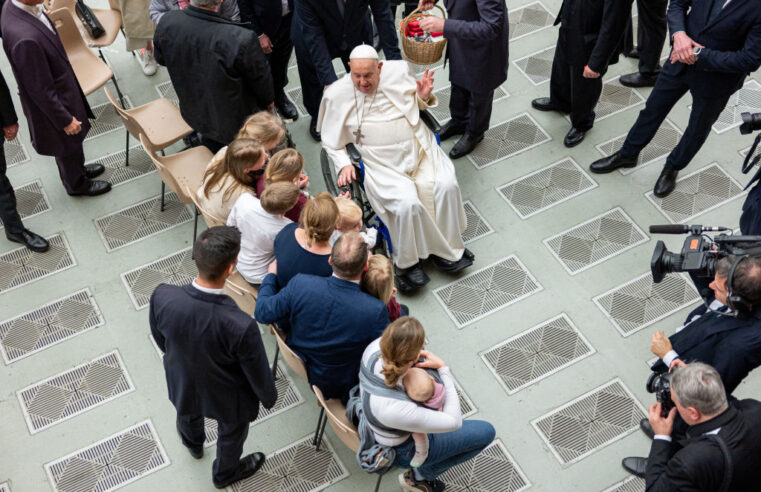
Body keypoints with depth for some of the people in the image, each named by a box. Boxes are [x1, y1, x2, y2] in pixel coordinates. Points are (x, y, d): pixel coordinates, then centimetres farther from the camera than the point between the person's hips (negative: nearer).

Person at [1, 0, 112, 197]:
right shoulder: (25, 39, -42)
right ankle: (77, 184, 48)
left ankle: (77, 169, 58)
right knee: (68, 145, 21)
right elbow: (40, 90, -29)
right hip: (51, 105, -7)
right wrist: (65, 120, -17)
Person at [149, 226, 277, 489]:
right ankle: (224, 473, 64)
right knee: (231, 434, 32)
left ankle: (193, 445, 73)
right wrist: (269, 398, 0)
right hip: (227, 398, -3)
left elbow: (159, 338, -9)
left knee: (187, 414, 39)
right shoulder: (241, 326, -44)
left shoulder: (162, 297, -33)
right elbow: (258, 374, -23)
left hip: (182, 383, 4)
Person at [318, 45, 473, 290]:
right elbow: (331, 141, 7)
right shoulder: (337, 94, -4)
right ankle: (407, 262, -5)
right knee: (407, 204, -27)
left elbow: (416, 104, 19)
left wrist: (423, 96, -4)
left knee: (446, 185, -20)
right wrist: (343, 165, -8)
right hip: (384, 166, -3)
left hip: (419, 150, 3)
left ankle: (447, 247, 0)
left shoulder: (398, 71, 1)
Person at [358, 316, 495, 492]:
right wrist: (442, 367, -26)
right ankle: (418, 476, 15)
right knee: (486, 432, 5)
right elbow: (454, 422, -31)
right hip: (402, 448, -6)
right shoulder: (396, 410, -47)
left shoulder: (375, 348, -32)